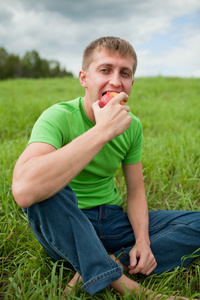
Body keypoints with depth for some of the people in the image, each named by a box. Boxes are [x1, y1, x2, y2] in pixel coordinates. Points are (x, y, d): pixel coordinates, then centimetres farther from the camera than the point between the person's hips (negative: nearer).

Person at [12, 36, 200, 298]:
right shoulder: (58, 117, -20)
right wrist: (103, 130, -37)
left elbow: (136, 191, 6)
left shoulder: (133, 126, -2)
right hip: (66, 227, -4)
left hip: (114, 220, 5)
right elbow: (23, 190, -40)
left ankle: (111, 263, -16)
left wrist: (143, 240, -12)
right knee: (47, 190, -37)